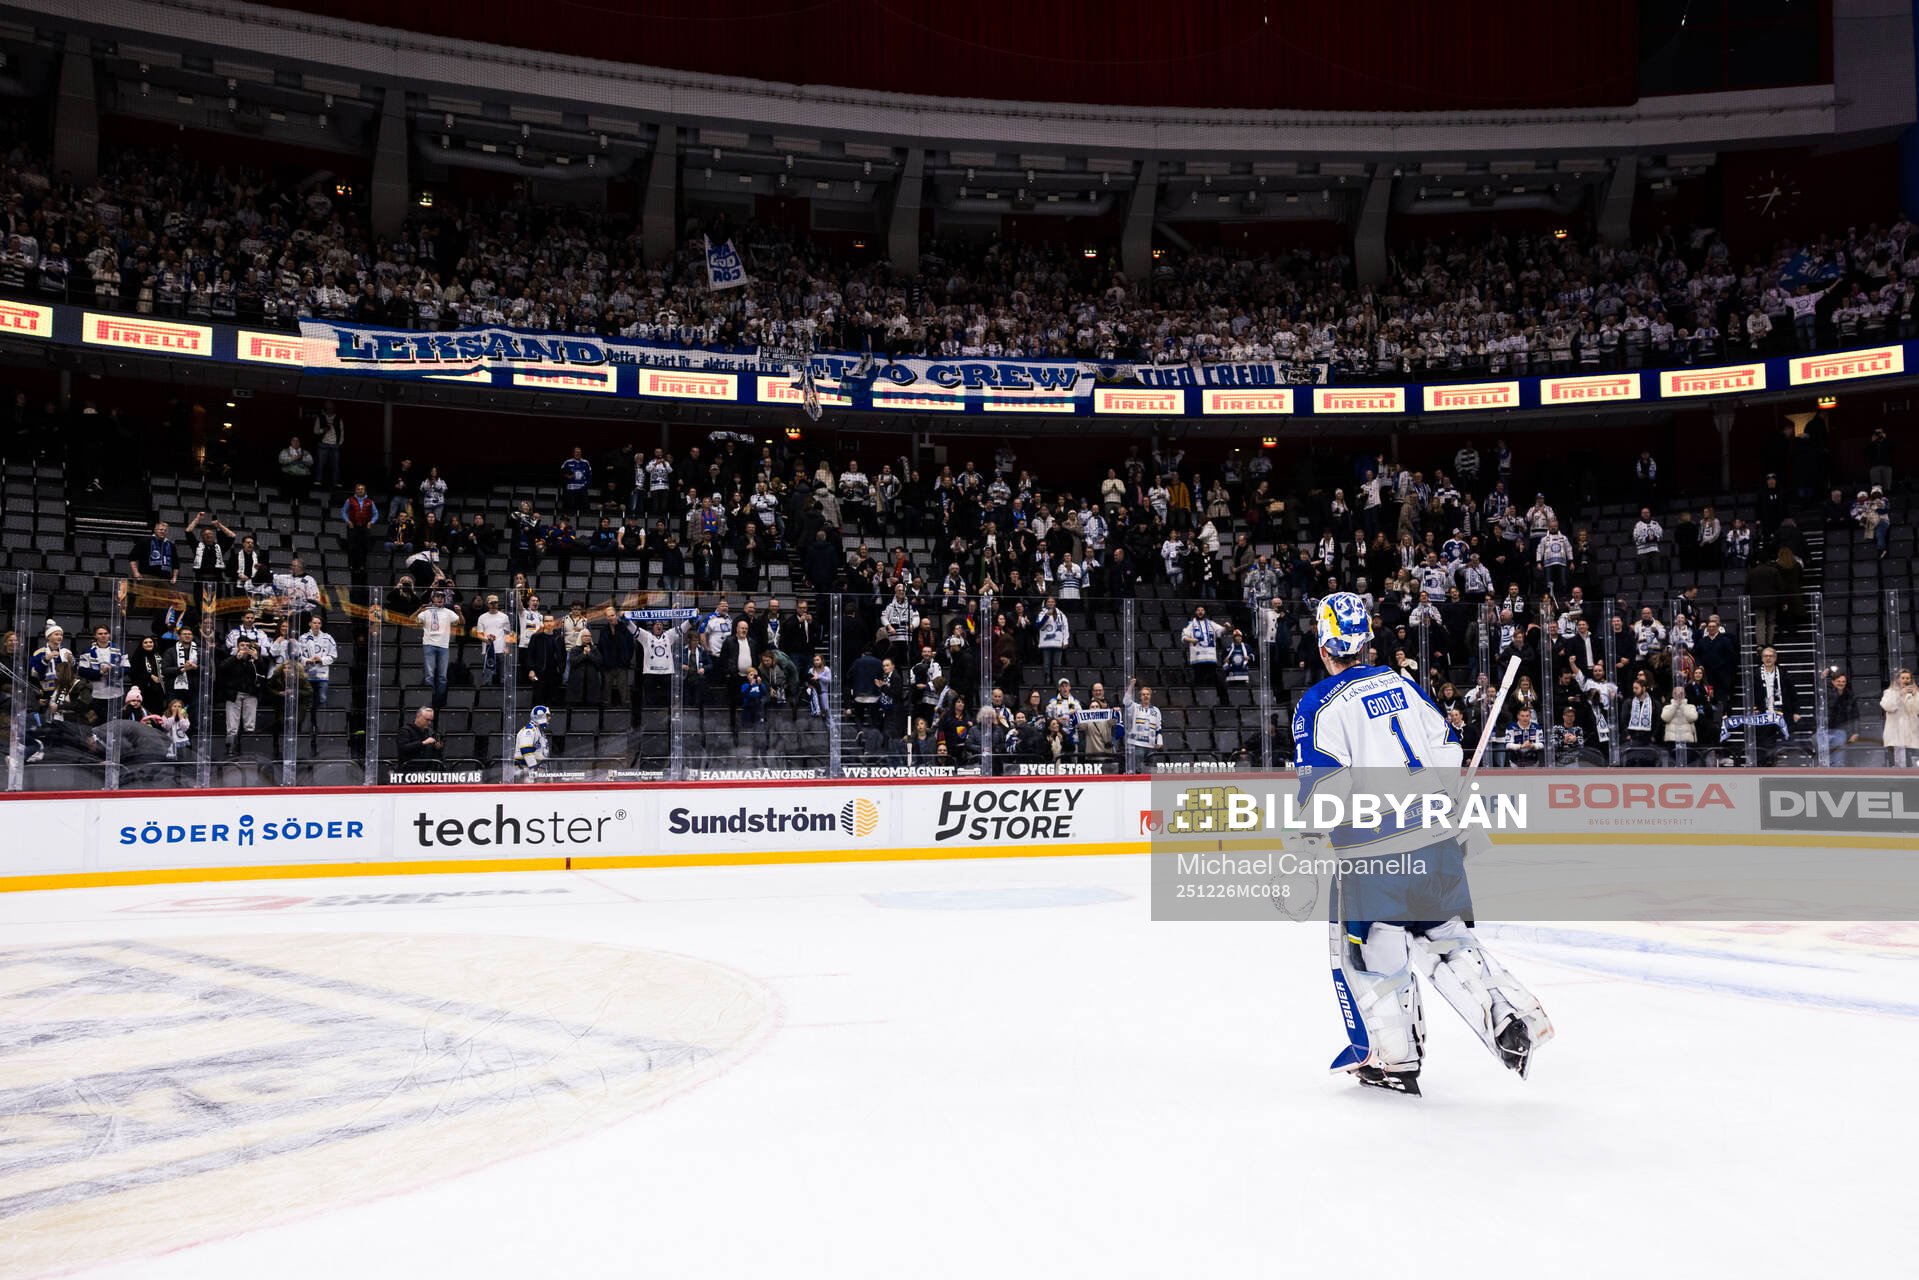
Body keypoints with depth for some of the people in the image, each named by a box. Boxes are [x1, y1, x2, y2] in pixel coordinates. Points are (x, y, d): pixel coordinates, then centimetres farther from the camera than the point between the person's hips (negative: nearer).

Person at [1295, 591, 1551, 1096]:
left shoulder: (1319, 704, -9)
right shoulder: (1401, 683, 10)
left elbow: (1321, 785, -15)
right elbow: (1447, 746, 15)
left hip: (1374, 845, -6)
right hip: (1435, 835, 6)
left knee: (1363, 943, 8)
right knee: (1440, 934, 19)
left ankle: (1394, 1057, 13)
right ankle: (1511, 1016, 10)